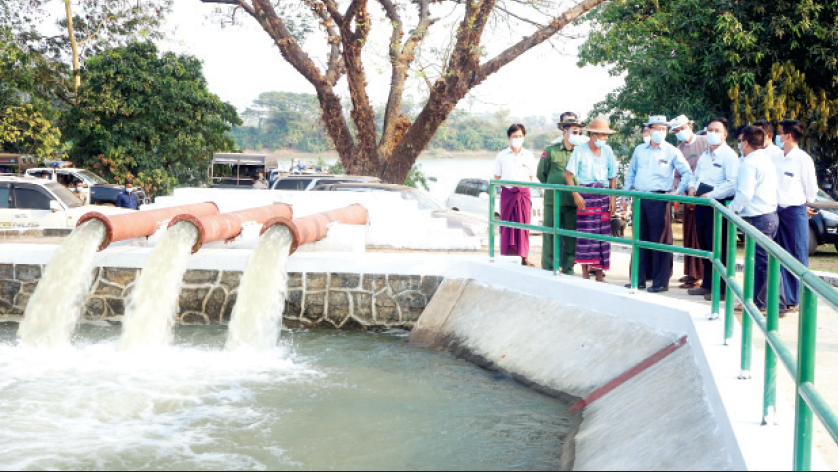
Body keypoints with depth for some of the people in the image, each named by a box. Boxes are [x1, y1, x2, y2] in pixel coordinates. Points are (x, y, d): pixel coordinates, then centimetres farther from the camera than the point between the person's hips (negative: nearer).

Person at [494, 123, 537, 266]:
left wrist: (524, 186, 4)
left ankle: (524, 258, 3)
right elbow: (497, 177, 12)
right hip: (507, 192, 0)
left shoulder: (528, 155, 8)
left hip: (523, 193, 0)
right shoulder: (502, 155, 7)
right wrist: (501, 187, 0)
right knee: (507, 224, -1)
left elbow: (531, 176, 15)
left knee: (523, 224, 0)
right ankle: (506, 256, 3)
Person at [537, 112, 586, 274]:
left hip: (573, 201, 2)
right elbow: (541, 174, 10)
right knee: (550, 236, 2)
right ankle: (548, 270, 10)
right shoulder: (551, 151, 1)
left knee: (571, 237, 5)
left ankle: (568, 269, 16)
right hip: (553, 201, -2)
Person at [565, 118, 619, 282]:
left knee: (603, 233, 1)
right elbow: (568, 174, -2)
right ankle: (585, 273, -3)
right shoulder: (580, 150, -2)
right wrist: (576, 195, -11)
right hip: (585, 193, -3)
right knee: (585, 232, -8)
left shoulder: (607, 151, 8)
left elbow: (613, 177, 12)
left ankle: (599, 273, 6)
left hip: (603, 193, 3)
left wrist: (612, 198, 3)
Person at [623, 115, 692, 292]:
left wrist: (678, 192, -4)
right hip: (640, 199, 4)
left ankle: (661, 281, 1)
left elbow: (687, 173, 4)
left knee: (660, 241, -4)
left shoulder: (672, 152, 1)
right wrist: (626, 194, 15)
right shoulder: (639, 150, 14)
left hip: (659, 200, -4)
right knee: (639, 239, 8)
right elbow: (630, 173, 22)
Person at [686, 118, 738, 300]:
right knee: (704, 245, 12)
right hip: (702, 203, 8)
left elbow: (732, 183, -17)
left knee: (719, 247, -5)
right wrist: (692, 187, 6)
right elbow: (695, 176, 29)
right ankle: (707, 284, 21)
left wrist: (710, 195, -19)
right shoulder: (704, 155, 19)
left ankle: (721, 288, 0)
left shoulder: (729, 155, -8)